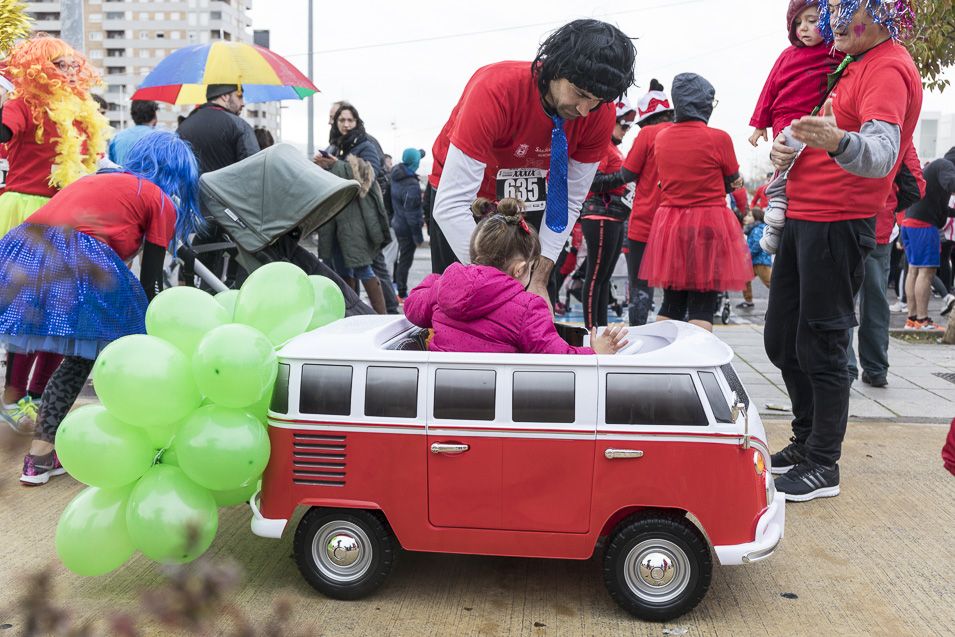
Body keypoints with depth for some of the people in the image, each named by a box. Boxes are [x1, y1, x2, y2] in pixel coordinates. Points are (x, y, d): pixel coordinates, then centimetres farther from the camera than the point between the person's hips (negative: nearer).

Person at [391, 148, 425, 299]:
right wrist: (418, 237, -16)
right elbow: (411, 214, -24)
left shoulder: (396, 174, -4)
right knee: (405, 260, 3)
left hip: (397, 223, 8)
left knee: (400, 257, 23)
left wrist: (420, 153, 35)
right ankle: (402, 294, 12)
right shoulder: (412, 186, -27)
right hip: (407, 228, -8)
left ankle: (396, 284, 35)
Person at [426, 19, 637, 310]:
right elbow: (452, 203, -37)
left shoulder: (600, 114, -22)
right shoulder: (495, 89, -35)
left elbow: (570, 200, -11)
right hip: (461, 195, -3)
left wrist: (540, 278, -20)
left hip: (527, 202, 3)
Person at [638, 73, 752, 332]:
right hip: (709, 227, -5)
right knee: (702, 307, -1)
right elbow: (731, 183, 2)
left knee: (671, 304, 13)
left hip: (669, 225, 5)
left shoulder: (661, 138, 4)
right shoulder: (718, 138, -11)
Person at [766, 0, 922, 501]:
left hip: (838, 224, -10)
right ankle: (806, 443, 28)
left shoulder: (888, 69, -13)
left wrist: (837, 141, -51)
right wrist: (788, 149, 5)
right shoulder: (855, 65, 18)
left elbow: (881, 152, -29)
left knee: (820, 347, -5)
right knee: (781, 341, 14)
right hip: (803, 217, 10)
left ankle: (823, 467, 6)